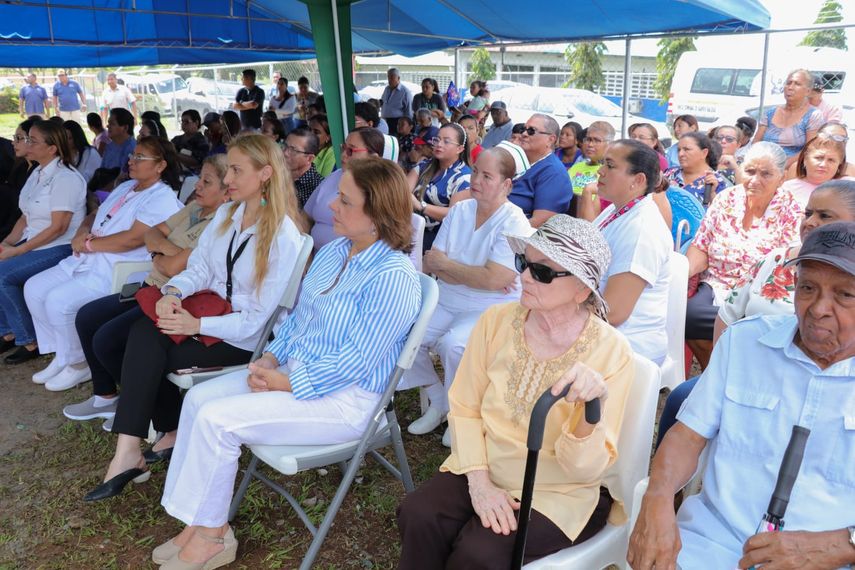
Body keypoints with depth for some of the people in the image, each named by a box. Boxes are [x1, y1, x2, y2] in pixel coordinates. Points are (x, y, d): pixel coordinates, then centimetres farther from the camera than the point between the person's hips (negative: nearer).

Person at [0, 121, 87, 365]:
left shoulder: (65, 178, -16)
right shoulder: (38, 173, 12)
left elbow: (58, 228, -19)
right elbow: (26, 216, 15)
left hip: (61, 247, -9)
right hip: (34, 242, 9)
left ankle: (30, 341, -7)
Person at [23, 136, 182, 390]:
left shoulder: (162, 198, -12)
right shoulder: (125, 187, 19)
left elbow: (133, 238, -22)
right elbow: (94, 215, 22)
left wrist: (88, 244, -13)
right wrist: (82, 233, -1)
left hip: (115, 271, -10)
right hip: (87, 261, 10)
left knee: (58, 300, -23)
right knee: (34, 288, 3)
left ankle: (78, 364, 0)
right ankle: (61, 356, 14)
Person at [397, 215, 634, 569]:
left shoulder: (611, 353, -17)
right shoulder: (496, 321, -7)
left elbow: (587, 469, -17)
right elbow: (464, 408, -1)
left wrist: (590, 409, -36)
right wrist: (479, 481, -13)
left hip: (560, 493, -3)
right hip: (486, 471, 3)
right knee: (418, 516, -22)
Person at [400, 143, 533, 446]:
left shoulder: (514, 224, -12)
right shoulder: (458, 211, 5)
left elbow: (493, 280, -23)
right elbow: (430, 264, -1)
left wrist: (444, 264, -12)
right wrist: (475, 277, -17)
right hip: (447, 303, 6)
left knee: (453, 344, -32)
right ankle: (437, 400, 11)